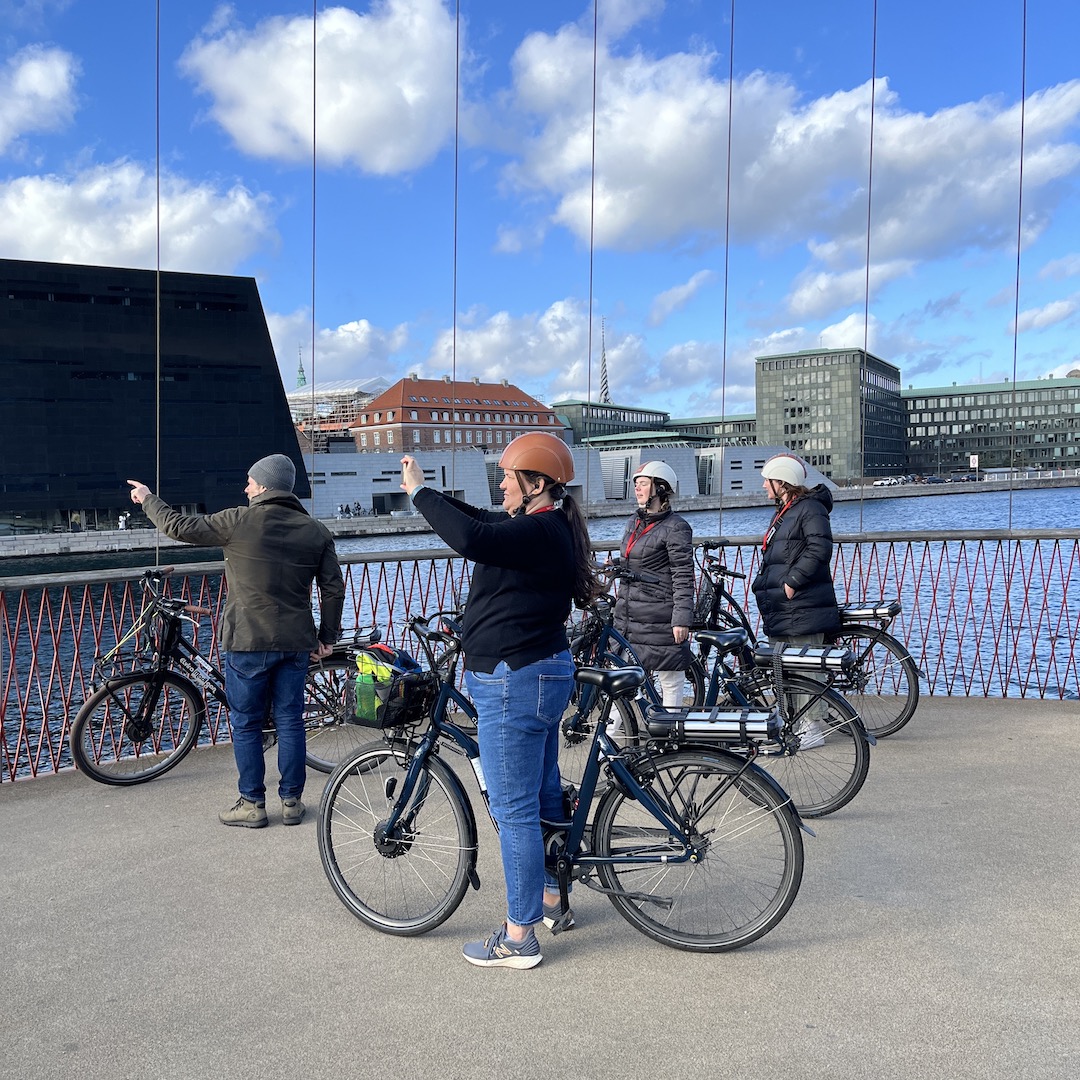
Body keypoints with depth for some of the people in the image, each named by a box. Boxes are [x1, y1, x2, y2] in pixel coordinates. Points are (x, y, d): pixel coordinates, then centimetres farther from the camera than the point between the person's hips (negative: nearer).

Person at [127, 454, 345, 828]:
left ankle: (252, 804, 15)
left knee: (246, 725, 8)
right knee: (290, 721, 11)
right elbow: (333, 589, 4)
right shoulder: (316, 531, 4)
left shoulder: (239, 521, -10)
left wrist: (148, 500, 14)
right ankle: (291, 801, 18)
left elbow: (180, 527, -3)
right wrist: (327, 637, 12)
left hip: (248, 642, -4)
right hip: (296, 642, 4)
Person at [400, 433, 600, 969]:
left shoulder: (539, 532, -21)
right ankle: (550, 896, 39)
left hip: (514, 683, -11)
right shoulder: (551, 528, 11)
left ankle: (519, 937, 8)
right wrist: (430, 493, 13)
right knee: (543, 793, 22)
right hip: (542, 674, 11)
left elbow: (471, 538, -35)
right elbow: (483, 522, 22)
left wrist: (420, 492, -22)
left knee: (513, 808, -2)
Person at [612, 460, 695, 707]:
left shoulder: (675, 527, -9)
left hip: (660, 621, -8)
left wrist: (682, 620, -18)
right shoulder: (633, 523, 14)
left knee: (671, 681, 3)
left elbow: (684, 577, -13)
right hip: (628, 619, 8)